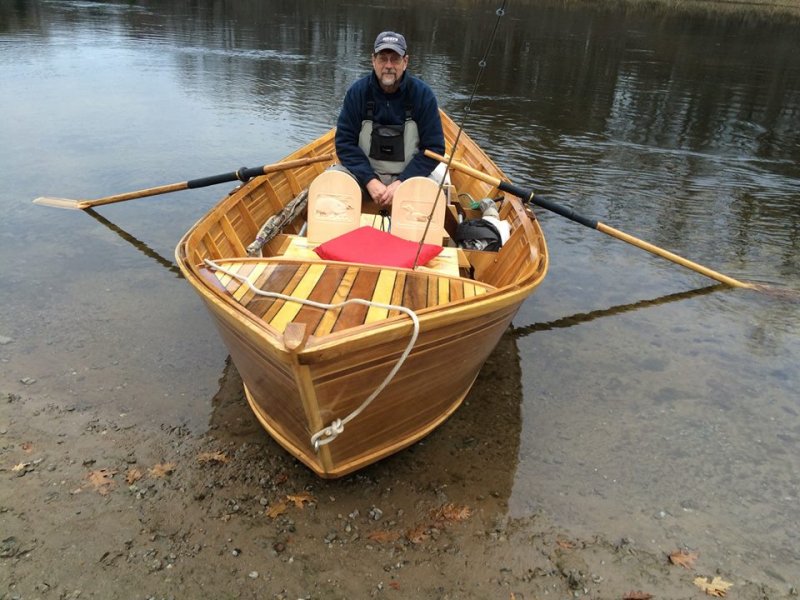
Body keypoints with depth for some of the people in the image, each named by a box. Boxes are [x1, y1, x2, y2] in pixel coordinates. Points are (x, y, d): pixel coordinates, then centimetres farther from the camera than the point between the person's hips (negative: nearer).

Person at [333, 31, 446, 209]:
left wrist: (401, 183, -17)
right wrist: (370, 181, -17)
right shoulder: (357, 92, -3)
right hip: (363, 173, 1)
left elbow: (434, 148, -5)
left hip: (409, 174, -1)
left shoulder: (422, 94, -6)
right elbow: (344, 142, -3)